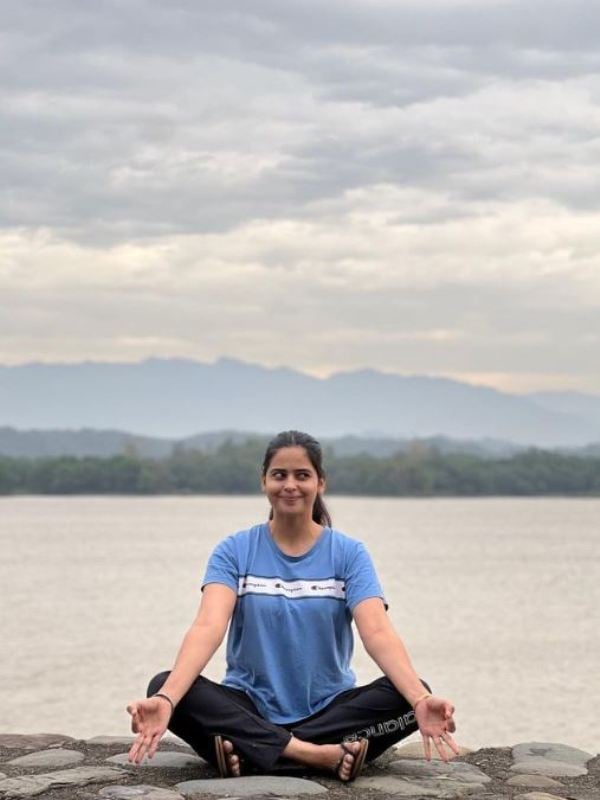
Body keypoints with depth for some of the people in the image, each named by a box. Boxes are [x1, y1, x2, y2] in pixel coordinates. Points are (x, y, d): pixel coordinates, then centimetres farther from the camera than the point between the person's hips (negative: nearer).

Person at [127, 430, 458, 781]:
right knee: (163, 686, -27)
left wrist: (421, 699, -36)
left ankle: (251, 750, -28)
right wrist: (165, 700, -36)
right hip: (249, 710, 0)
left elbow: (378, 632, -15)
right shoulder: (234, 551, -1)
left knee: (409, 695, -27)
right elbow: (208, 627, -17)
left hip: (330, 711, 1)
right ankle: (317, 755, -34)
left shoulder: (348, 553, -1)